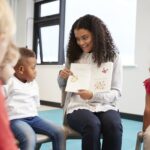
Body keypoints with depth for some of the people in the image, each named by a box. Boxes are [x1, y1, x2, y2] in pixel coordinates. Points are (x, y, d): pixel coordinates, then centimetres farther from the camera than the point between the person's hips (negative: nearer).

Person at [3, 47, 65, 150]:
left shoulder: (33, 83, 16)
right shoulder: (9, 83, -6)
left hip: (33, 117, 7)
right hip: (15, 119, -7)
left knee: (59, 132, -5)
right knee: (30, 138, -37)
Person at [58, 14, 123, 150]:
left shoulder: (113, 57, 3)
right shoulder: (73, 56, 9)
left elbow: (116, 92, -1)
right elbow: (64, 88, 19)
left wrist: (94, 95, -19)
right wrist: (61, 77, -5)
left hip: (105, 106, 0)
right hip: (78, 106, 1)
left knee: (114, 126, -33)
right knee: (92, 125, -33)